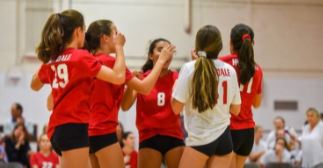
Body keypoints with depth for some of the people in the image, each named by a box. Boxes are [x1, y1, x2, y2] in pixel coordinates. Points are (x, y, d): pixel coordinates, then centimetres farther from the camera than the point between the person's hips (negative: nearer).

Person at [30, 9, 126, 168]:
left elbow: (34, 85, 30)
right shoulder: (81, 57, -11)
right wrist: (119, 47, -4)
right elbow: (118, 77, -16)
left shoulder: (51, 59, 10)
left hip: (57, 128, 9)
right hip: (74, 127, -9)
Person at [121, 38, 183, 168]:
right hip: (149, 138, -1)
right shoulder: (142, 78, -1)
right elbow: (125, 106, -9)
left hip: (173, 137, 2)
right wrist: (130, 84, -28)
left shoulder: (176, 78, 3)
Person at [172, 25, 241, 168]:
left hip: (200, 138, -5)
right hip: (224, 137, 5)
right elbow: (236, 110, 13)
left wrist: (174, 89, 11)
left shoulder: (190, 68, -7)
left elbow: (176, 108, -7)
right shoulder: (229, 70, 6)